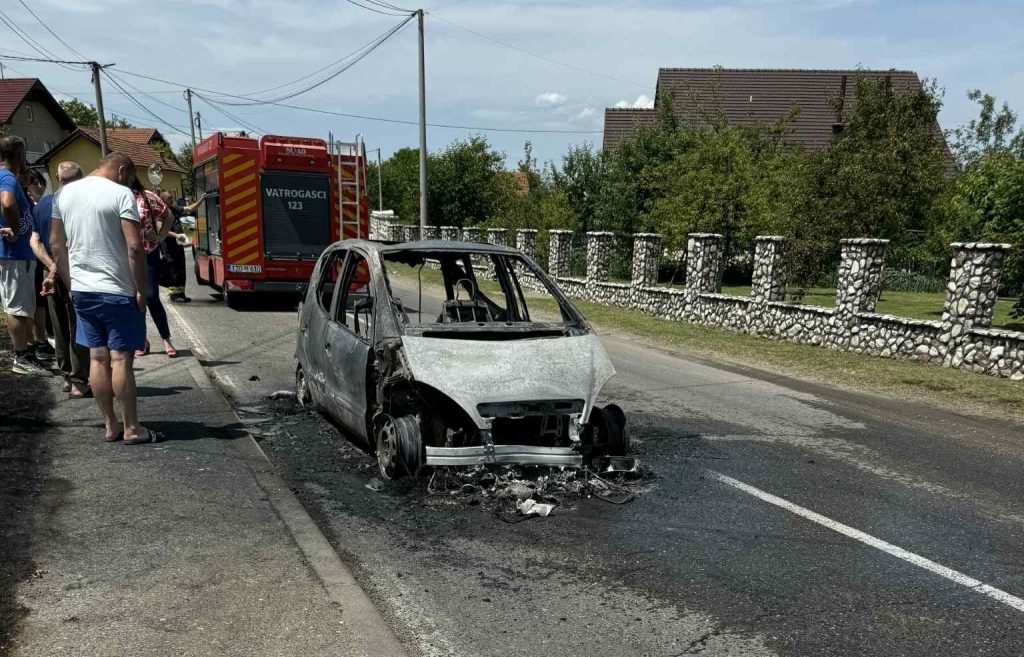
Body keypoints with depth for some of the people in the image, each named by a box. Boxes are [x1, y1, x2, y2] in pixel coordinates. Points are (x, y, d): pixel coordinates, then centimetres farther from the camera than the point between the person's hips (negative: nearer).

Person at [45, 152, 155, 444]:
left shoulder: (66, 193, 10)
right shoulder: (121, 194, -11)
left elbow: (56, 242, 15)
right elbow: (134, 247, -17)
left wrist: (68, 281, 22)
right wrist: (141, 290, -11)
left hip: (81, 290, 6)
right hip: (117, 291, -6)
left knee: (97, 357, 10)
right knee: (121, 358, -2)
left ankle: (110, 425, 17)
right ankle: (131, 428, 5)